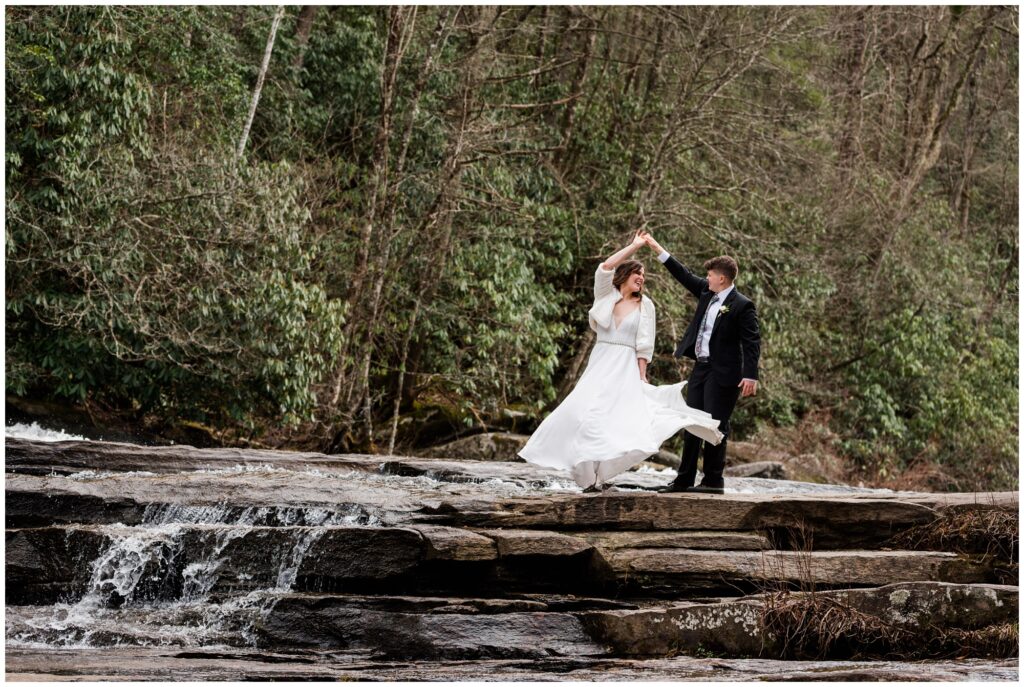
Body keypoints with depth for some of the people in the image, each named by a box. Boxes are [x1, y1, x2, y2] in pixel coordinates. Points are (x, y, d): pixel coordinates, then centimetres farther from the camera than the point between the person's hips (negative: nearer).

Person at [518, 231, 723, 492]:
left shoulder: (645, 305, 6)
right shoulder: (606, 295, 8)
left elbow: (644, 345, 4)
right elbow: (605, 267, -9)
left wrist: (642, 376, -3)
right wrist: (634, 246, -5)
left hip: (626, 368, -2)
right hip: (599, 363, 2)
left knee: (613, 416, -15)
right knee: (581, 412, -9)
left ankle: (599, 475, -13)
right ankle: (590, 471, -4)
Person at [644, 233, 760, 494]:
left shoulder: (742, 306, -12)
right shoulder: (706, 292, 10)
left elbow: (752, 342, -15)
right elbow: (684, 275, 19)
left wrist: (750, 375, -22)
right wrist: (657, 249, 18)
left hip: (723, 373, -8)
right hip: (701, 368, 8)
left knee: (715, 426, -4)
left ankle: (714, 480, 4)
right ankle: (684, 480, 14)